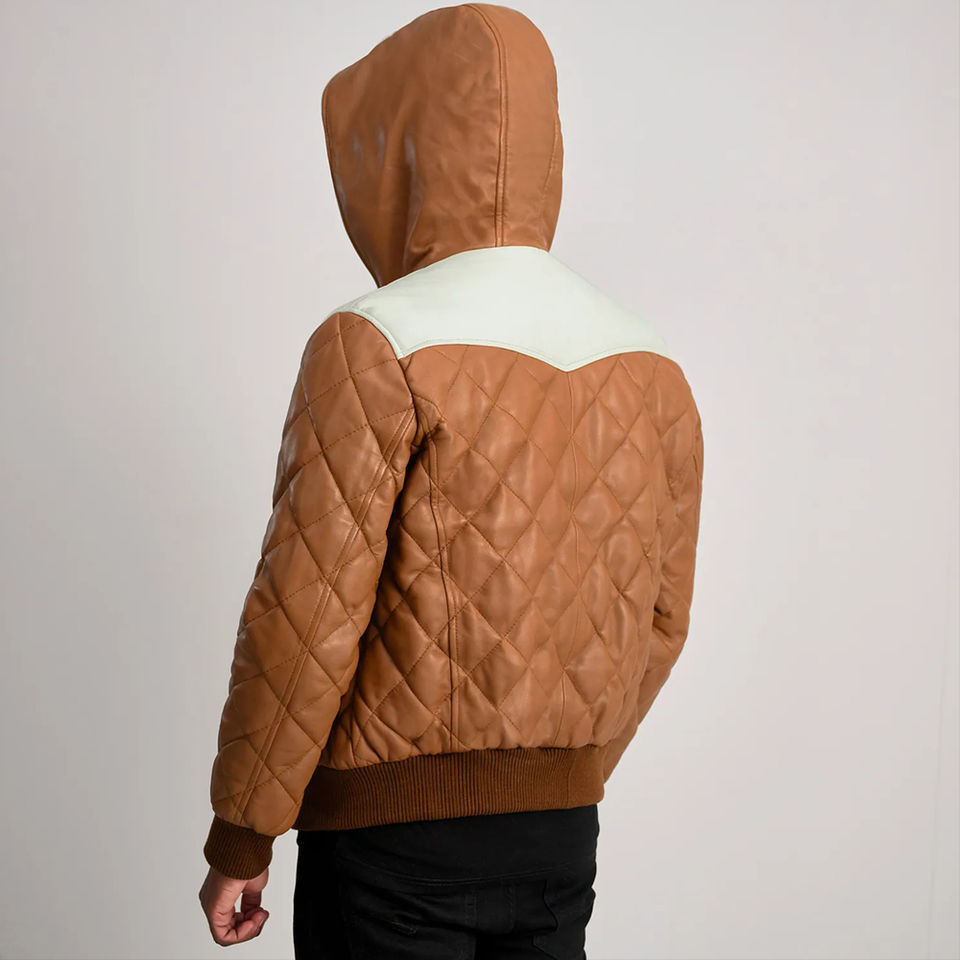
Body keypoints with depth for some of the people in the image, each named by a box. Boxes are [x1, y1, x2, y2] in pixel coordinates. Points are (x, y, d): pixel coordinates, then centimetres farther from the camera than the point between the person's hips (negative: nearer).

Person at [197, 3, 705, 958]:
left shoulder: (376, 347, -16)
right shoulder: (651, 367, 3)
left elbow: (303, 621, -18)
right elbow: (658, 621, 9)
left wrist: (238, 843, -6)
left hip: (391, 841, -6)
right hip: (560, 833, 6)